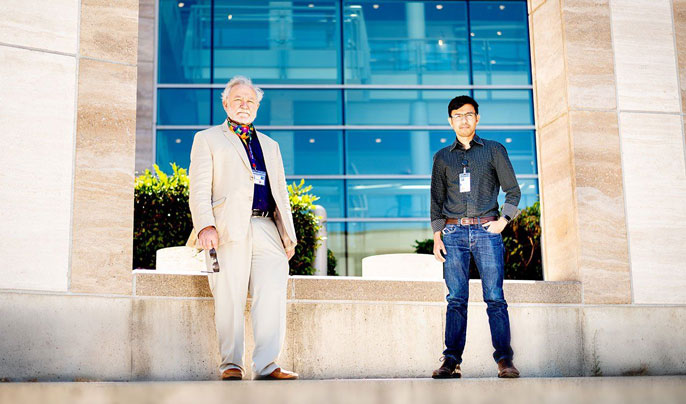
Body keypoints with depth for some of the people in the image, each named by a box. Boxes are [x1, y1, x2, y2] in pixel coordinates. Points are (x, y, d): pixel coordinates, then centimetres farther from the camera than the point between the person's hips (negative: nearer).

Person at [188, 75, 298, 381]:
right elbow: (199, 189, 4)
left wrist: (288, 234, 13)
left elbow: (281, 192, 26)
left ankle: (266, 364, -12)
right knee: (229, 296, -9)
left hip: (266, 227, 3)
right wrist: (205, 225, -12)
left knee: (273, 292, -12)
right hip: (229, 228, -3)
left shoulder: (270, 146, 30)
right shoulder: (207, 139, 16)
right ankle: (231, 364, -2)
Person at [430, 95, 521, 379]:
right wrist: (437, 236, 7)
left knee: (495, 298, -6)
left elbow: (513, 190, 11)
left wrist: (503, 221, -2)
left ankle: (504, 360, -4)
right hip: (454, 232, 2)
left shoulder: (494, 150, 12)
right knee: (456, 299, -3)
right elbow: (437, 200, 16)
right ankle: (451, 361, -2)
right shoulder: (442, 157, 17)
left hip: (487, 230, -1)